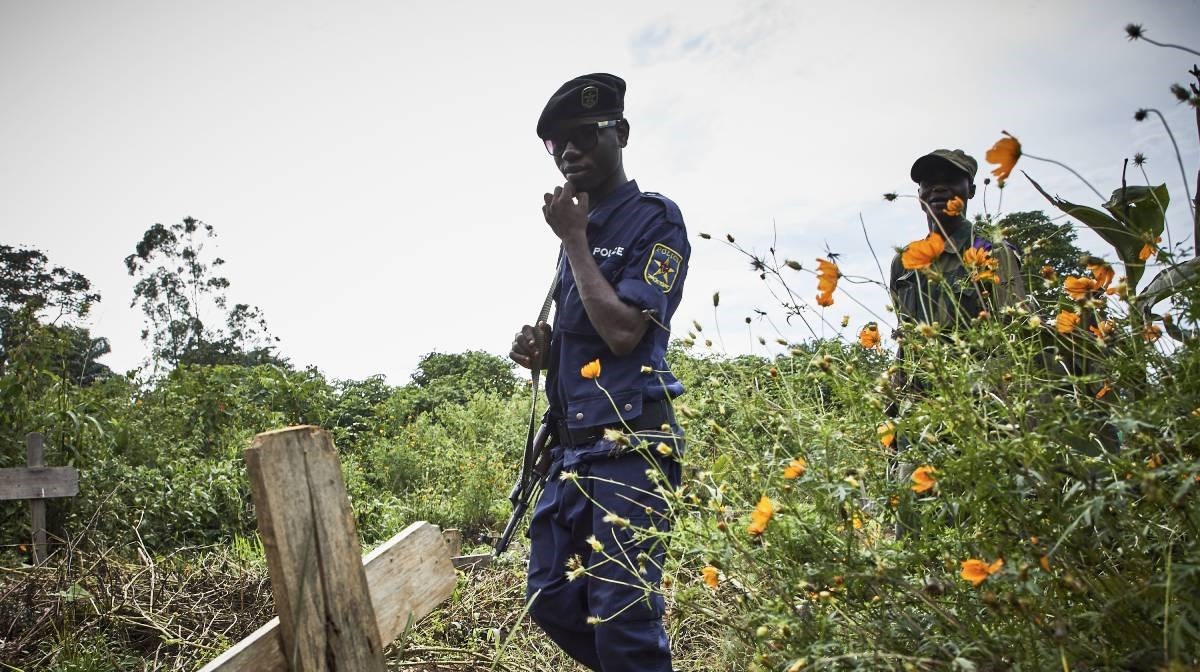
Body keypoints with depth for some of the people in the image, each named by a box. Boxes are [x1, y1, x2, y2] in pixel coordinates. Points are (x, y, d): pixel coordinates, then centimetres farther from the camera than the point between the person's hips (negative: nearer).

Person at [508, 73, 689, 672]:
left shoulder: (655, 219, -5)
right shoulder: (579, 227, 18)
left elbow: (622, 332, -17)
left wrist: (573, 238, -8)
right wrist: (540, 348, 4)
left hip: (629, 446, -8)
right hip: (573, 445, 8)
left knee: (621, 617, -6)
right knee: (552, 602, 13)